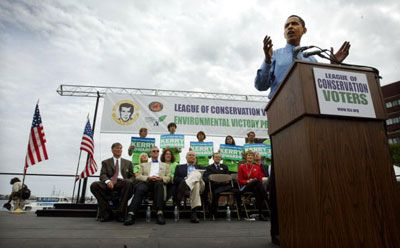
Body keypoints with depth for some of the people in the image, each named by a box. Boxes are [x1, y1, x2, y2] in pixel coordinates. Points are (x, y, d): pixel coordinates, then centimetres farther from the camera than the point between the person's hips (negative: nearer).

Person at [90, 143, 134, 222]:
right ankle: (107, 212, -18)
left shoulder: (128, 163, 24)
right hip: (109, 183, 1)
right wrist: (107, 181, -19)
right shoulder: (105, 162, 22)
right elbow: (103, 175, 6)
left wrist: (130, 181, -9)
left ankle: (120, 213, -27)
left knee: (129, 183, -36)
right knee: (94, 185, -28)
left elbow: (132, 176, 17)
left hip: (122, 183, -1)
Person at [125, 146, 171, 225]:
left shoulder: (165, 165, 30)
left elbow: (168, 178, 17)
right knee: (140, 189, -36)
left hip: (159, 182, -1)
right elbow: (138, 176, 14)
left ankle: (160, 213, -47)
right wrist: (148, 177, -7)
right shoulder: (144, 165, 30)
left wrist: (161, 178, -6)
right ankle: (131, 214, -46)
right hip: (147, 182, 1)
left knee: (159, 183, -39)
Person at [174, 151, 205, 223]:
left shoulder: (199, 167, 32)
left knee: (196, 173, -35)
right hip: (186, 184, -1)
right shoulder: (180, 167, 27)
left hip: (199, 185, 1)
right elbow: (175, 179, 12)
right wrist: (184, 179, -8)